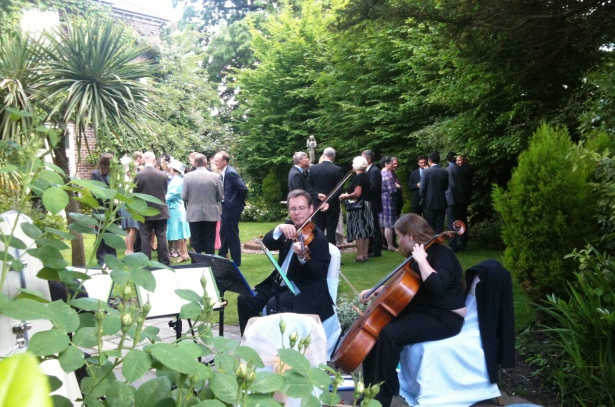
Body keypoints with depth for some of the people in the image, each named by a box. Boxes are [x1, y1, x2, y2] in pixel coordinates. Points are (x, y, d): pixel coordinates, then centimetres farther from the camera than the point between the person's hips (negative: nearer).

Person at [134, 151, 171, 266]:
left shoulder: (139, 175, -11)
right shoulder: (163, 175, -5)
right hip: (161, 211, 2)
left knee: (145, 238, 4)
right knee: (162, 237, 7)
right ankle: (165, 263, 10)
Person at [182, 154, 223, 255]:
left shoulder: (188, 176, -6)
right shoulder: (215, 176, -6)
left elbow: (184, 197, -4)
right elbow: (220, 196, -1)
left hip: (194, 214, 0)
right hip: (211, 214, 0)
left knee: (196, 244, 7)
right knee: (210, 243, 8)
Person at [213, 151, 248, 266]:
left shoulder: (231, 172, -19)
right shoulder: (223, 173, 10)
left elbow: (243, 189, -23)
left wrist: (240, 201, -9)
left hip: (232, 208, -10)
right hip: (226, 208, 10)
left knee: (232, 236, 0)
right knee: (223, 234, 19)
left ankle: (236, 262, 11)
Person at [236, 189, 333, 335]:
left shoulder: (318, 238, -14)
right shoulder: (288, 229, 6)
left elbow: (317, 274, -22)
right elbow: (266, 244, -6)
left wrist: (302, 257, -41)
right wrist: (279, 229, -26)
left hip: (304, 290, -7)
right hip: (279, 283, 7)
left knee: (274, 305, -31)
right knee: (245, 299, -4)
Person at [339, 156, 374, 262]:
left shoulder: (358, 177, -16)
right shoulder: (365, 176, 12)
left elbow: (357, 194, -24)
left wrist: (346, 196, -11)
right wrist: (348, 195, 13)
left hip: (359, 206, -9)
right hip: (366, 205, 9)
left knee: (358, 230, -5)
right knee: (365, 229, 10)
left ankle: (360, 255, -4)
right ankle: (365, 254, 14)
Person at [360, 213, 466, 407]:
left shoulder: (442, 255, -17)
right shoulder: (418, 255, 10)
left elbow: (437, 285, -37)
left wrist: (421, 259, -28)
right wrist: (376, 291, 13)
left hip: (443, 319, -9)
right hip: (419, 311, 10)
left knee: (389, 334, -28)